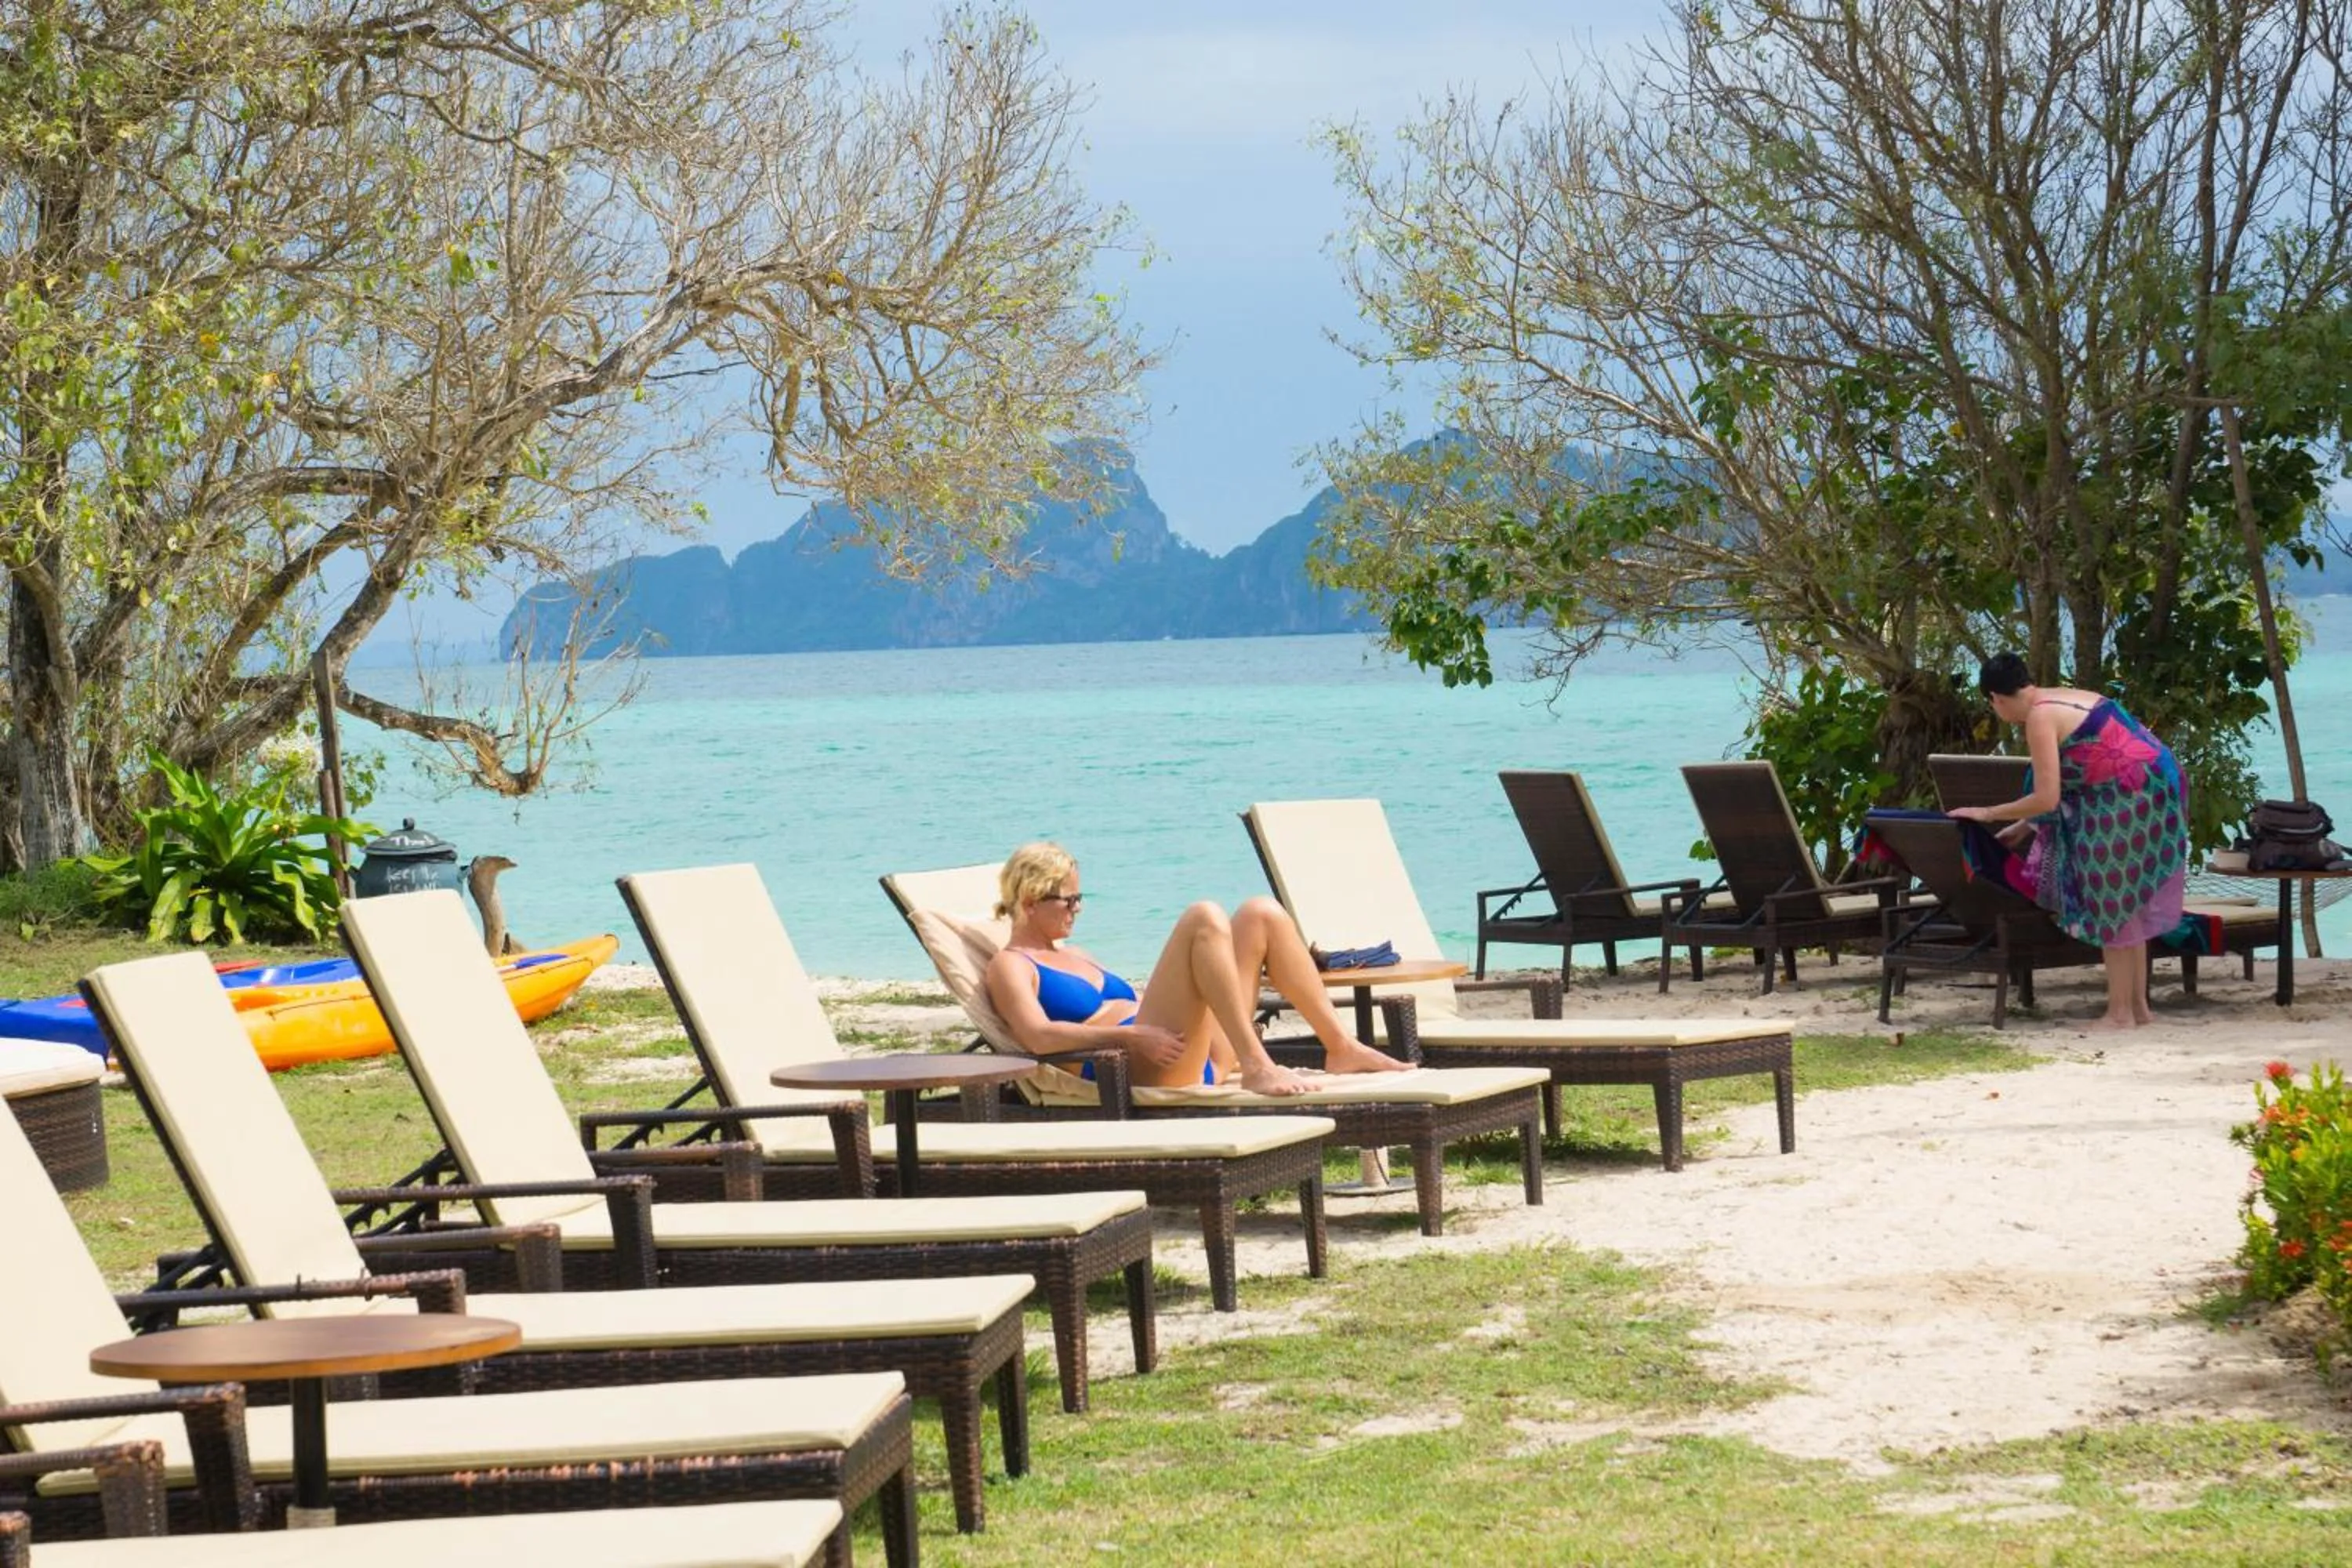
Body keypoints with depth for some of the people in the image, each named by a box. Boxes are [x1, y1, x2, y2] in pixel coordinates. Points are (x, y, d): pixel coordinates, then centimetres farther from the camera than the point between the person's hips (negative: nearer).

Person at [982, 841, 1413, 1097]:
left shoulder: (1076, 957, 33)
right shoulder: (1010, 967, 5)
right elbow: (1038, 1036, -14)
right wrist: (1132, 1036, -25)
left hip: (1198, 1063, 9)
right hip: (1135, 1070, -9)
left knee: (1262, 915, 3)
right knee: (1204, 919, -23)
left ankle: (1342, 1047, -2)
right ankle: (1256, 1067, -34)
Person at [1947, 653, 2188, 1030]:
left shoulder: (2040, 717, -14)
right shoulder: (2062, 698, 16)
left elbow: (2046, 799, -16)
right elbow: (2059, 786, 26)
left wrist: (1989, 814, -5)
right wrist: (2021, 825, 32)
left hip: (2129, 797, -10)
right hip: (2156, 784, 10)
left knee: (2113, 904, 0)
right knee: (2126, 906, 17)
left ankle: (2120, 1013, 5)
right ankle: (2139, 1006, 22)